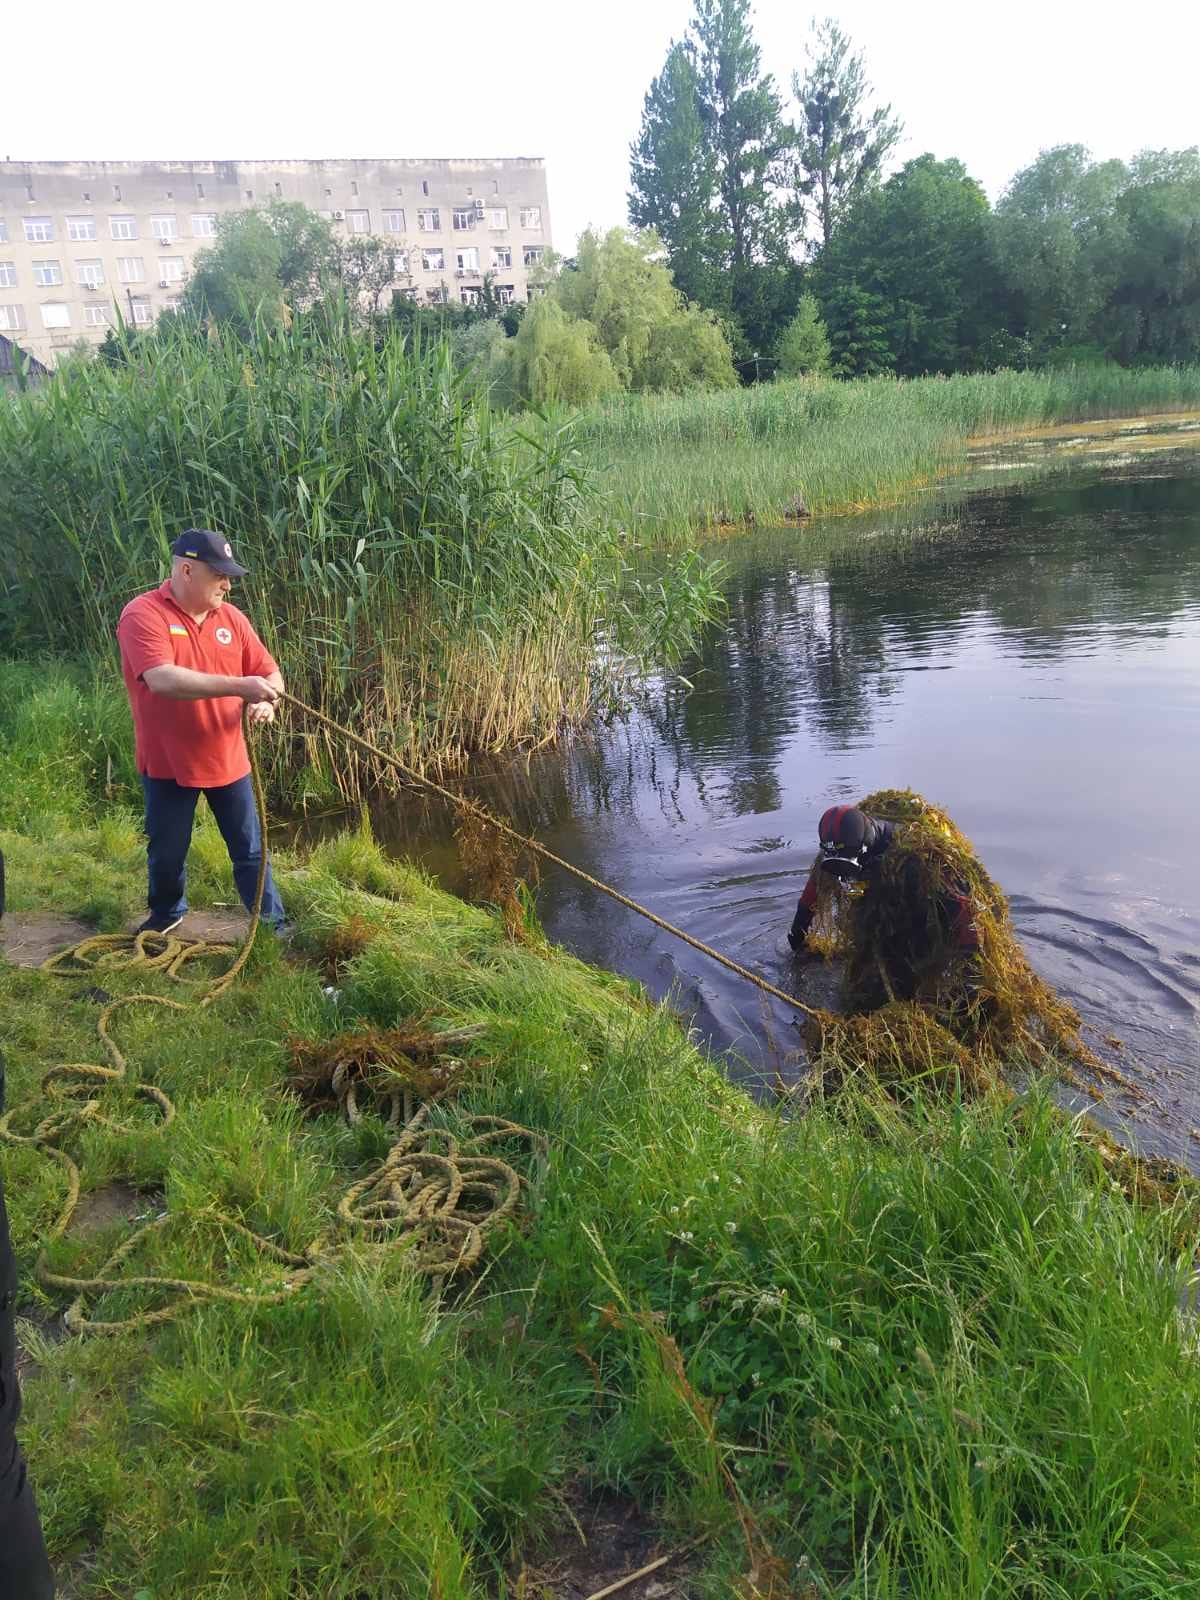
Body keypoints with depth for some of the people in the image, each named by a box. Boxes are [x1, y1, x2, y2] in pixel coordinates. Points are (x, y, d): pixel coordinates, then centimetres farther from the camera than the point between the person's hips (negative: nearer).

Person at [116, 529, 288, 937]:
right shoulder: (143, 614, -16)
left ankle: (274, 925, 21)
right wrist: (239, 686, -36)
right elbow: (163, 680, -31)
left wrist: (266, 701, -20)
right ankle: (166, 913, 41)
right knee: (167, 851, 15)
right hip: (168, 762, -3)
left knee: (250, 850, 10)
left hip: (227, 759, 3)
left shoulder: (230, 616, 1)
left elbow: (269, 674, 5)